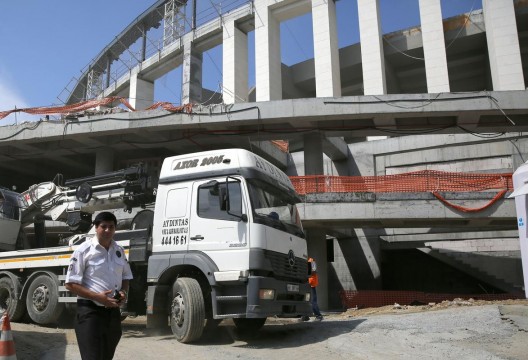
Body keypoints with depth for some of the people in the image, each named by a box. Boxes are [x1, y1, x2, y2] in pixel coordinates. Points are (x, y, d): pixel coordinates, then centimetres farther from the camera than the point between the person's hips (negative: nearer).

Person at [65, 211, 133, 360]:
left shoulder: (119, 251, 7)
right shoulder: (84, 250, -9)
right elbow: (71, 284, -11)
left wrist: (124, 292, -5)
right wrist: (97, 297, -21)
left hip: (113, 312, 6)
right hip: (90, 312, -6)